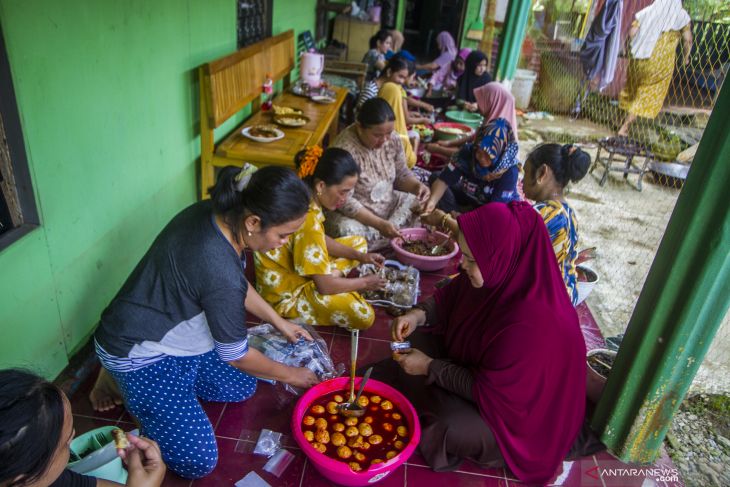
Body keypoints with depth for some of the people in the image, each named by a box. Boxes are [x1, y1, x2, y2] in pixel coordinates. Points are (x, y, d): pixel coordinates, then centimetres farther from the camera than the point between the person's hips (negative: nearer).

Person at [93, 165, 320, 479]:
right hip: (139, 354, -8)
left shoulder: (214, 213, -14)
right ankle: (120, 385, 9)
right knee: (197, 461, -6)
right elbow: (237, 356, -19)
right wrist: (289, 375, -3)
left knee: (242, 388, 16)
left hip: (176, 332, 9)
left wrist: (279, 322, 12)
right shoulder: (220, 270, -38)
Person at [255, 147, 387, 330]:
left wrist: (360, 256, 1)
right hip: (287, 291, -9)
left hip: (295, 272, 9)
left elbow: (322, 240, 10)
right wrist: (364, 283, -12)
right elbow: (325, 286, -27)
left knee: (359, 241, 14)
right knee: (363, 316, -23)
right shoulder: (307, 220, -33)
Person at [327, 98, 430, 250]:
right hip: (355, 214, -6)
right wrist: (379, 224, -32)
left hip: (388, 204, 6)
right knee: (348, 232, -36)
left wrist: (417, 185, -16)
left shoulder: (393, 139, -8)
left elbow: (401, 174, 6)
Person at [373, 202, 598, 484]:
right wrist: (418, 315, -17)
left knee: (448, 426, -28)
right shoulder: (499, 274, -18)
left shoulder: (533, 322, -40)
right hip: (477, 365, 8)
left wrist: (430, 367, -22)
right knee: (415, 339, 1)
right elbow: (450, 297, 2)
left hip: (520, 409, -7)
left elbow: (489, 392, -28)